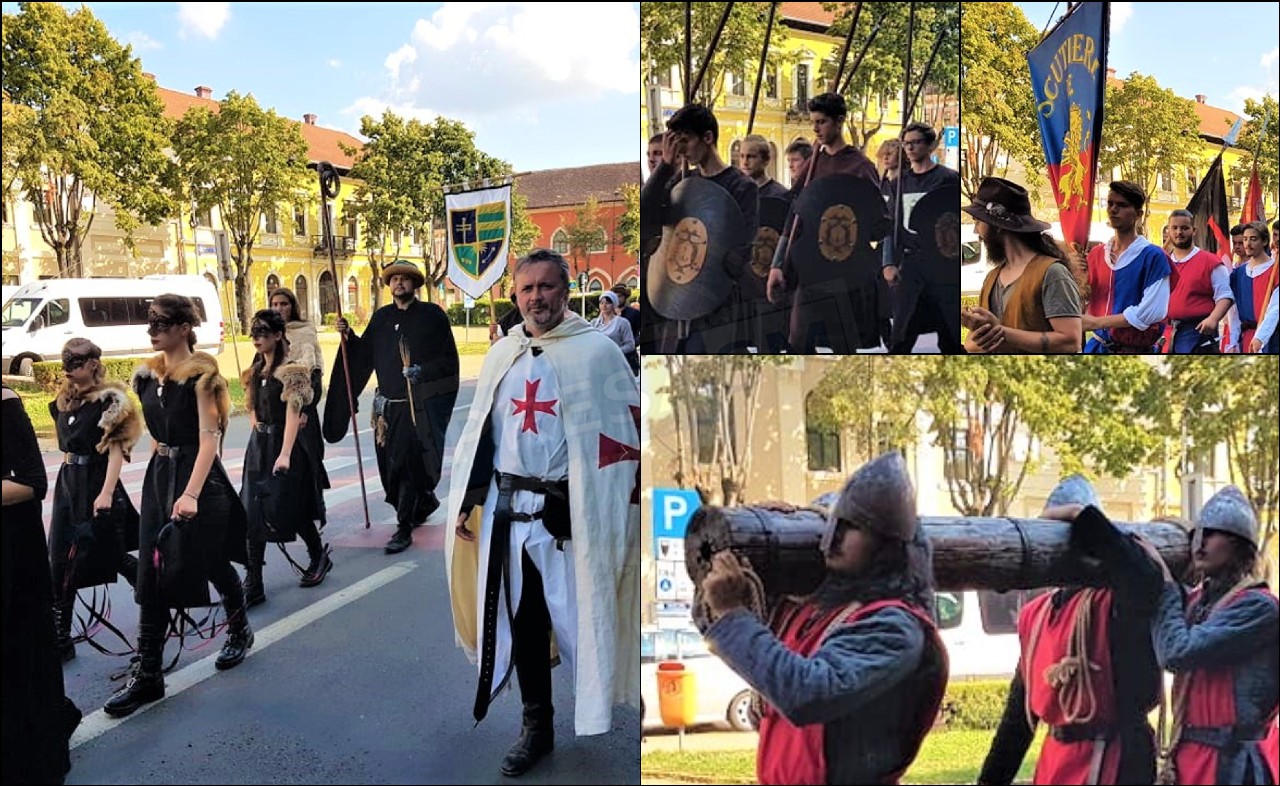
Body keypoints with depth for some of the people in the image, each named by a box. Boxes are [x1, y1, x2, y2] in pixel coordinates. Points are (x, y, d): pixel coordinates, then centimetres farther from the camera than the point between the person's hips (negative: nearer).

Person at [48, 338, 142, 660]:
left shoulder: (109, 400, -11)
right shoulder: (63, 401, 11)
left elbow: (117, 449, -17)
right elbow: (67, 443, 18)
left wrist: (106, 492, -24)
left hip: (96, 484, -7)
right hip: (67, 482, 7)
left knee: (114, 556, 5)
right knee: (59, 561, 2)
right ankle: (60, 637, 8)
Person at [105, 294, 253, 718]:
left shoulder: (201, 374, -12)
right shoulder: (147, 374, 7)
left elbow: (209, 437, -20)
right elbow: (152, 428, 16)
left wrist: (191, 494, -29)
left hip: (199, 476, -6)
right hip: (159, 475, 6)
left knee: (214, 563, 11)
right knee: (150, 575, 2)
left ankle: (239, 630, 38)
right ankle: (147, 673, 7)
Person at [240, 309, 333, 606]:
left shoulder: (291, 370, -11)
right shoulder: (255, 372, 11)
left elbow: (293, 412, -18)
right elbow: (253, 411, 17)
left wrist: (285, 454, -25)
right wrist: (256, 444, 13)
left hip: (284, 444, -7)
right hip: (258, 446, 7)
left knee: (292, 510, 4)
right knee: (253, 513, 1)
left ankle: (319, 557, 30)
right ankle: (252, 584, 3)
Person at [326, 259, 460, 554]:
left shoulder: (432, 315, -2)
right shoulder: (381, 317, 12)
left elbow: (449, 359, -5)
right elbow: (365, 355, 12)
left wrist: (423, 371, -18)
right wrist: (349, 336, -4)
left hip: (419, 404, -5)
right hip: (387, 404, 5)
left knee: (407, 463, -7)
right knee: (389, 464, 10)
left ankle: (404, 529, 3)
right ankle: (425, 502, 35)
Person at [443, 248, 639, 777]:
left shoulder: (596, 351, -6)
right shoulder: (501, 356, 10)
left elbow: (629, 428, -7)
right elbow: (480, 432, 15)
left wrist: (620, 508, -10)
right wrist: (467, 501, 12)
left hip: (570, 511, -5)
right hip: (508, 511, 5)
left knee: (578, 617, 3)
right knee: (521, 622, 13)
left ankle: (594, 711, 28)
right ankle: (536, 726, 29)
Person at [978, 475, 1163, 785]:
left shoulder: (1116, 599, -10)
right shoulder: (1036, 613, 11)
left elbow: (1144, 577, -37)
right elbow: (1021, 704, 17)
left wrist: (1082, 515, -26)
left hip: (1108, 758, -7)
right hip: (1054, 757, 7)